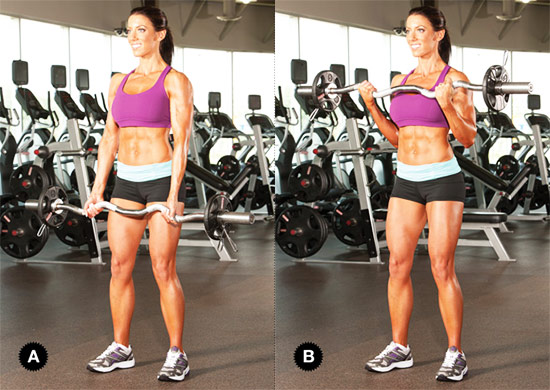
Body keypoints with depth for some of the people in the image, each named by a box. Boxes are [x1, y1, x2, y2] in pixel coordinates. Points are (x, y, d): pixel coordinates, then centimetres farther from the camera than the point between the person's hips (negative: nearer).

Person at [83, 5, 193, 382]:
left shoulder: (175, 81, -4)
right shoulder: (119, 82, 13)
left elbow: (181, 140, -10)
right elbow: (110, 138, 14)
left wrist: (173, 196, -17)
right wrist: (98, 189, 8)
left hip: (163, 179, -6)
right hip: (126, 181, 6)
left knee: (163, 269, -6)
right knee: (120, 266, 6)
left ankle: (177, 354, 3)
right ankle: (121, 349, 17)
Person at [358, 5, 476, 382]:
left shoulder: (454, 79, -4)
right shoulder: (400, 81, 12)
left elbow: (468, 138, -7)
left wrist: (446, 106, -21)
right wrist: (372, 105, 6)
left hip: (443, 179, -6)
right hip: (405, 181, 6)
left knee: (442, 267, -6)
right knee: (398, 264, 6)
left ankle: (455, 354, 4)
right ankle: (399, 348, 17)